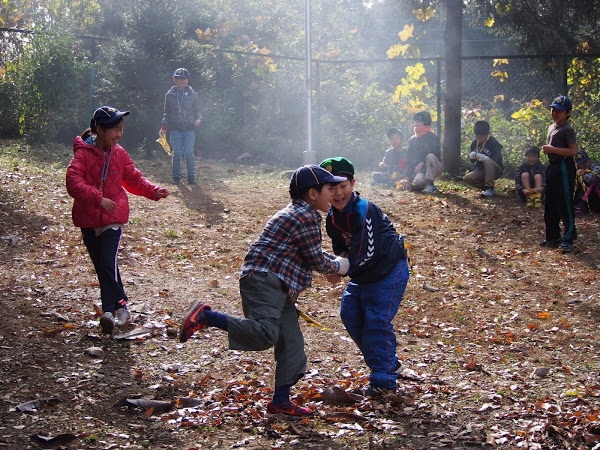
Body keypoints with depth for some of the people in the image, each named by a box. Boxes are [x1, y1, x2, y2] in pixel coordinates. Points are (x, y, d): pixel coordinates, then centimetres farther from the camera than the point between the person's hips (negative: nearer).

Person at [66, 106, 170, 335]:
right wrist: (98, 198, -31)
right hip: (89, 219, -1)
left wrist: (153, 191, 2)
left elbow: (134, 179, 17)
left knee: (108, 264, -15)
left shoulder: (119, 154, 6)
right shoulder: (83, 153, -9)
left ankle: (109, 310, -14)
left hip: (113, 218, 1)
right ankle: (121, 306, 20)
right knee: (102, 267, 7)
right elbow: (73, 182, -21)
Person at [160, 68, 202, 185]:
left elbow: (197, 111, 11)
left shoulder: (192, 95, 8)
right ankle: (176, 176, 9)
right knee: (177, 153, -1)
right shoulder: (170, 95, 9)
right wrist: (164, 127, 4)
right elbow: (167, 113, 13)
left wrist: (199, 119, -10)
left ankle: (191, 176, 4)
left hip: (189, 128, -1)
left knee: (189, 153, -5)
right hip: (175, 129, 1)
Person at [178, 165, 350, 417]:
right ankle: (204, 316, -22)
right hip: (264, 281, -11)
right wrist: (339, 267, 12)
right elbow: (318, 261, -6)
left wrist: (336, 261, 24)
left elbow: (313, 254, 34)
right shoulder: (306, 217, -11)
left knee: (292, 345, 10)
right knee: (264, 334, -27)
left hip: (279, 288, 11)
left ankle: (280, 402, 15)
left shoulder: (300, 213, 22)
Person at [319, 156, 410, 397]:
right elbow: (341, 249, 10)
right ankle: (388, 362, 22)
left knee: (377, 320, -13)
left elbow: (368, 253, -30)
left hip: (389, 269, -9)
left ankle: (383, 379, -2)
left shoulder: (364, 210, -27)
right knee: (350, 314, 8)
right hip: (363, 273, 9)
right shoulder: (332, 217, 0)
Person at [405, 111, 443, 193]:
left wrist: (422, 163, -21)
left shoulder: (432, 137, -3)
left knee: (430, 156, -36)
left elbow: (435, 154, -12)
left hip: (434, 168, -2)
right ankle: (426, 184, 4)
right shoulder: (412, 140, 14)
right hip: (420, 170, 2)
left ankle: (430, 185, -32)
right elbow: (410, 159, 13)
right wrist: (409, 177, 4)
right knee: (417, 182, -33)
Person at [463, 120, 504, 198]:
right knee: (466, 178, -15)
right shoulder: (475, 143, 1)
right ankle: (486, 188, -4)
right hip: (481, 171, 6)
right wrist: (471, 156, -17)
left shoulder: (494, 143, -17)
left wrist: (486, 158, -43)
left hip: (495, 170, -6)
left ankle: (489, 188, -30)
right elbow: (472, 161, 8)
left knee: (487, 161, -36)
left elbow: (498, 160, -25)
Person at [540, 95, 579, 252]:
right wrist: (547, 149, 12)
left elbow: (574, 151, -22)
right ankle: (553, 236, 24)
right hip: (552, 167, 10)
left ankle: (568, 238, -4)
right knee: (550, 205, 14)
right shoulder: (551, 127, 16)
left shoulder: (567, 130, -13)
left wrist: (553, 150, -23)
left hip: (564, 168, -10)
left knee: (565, 204, -8)